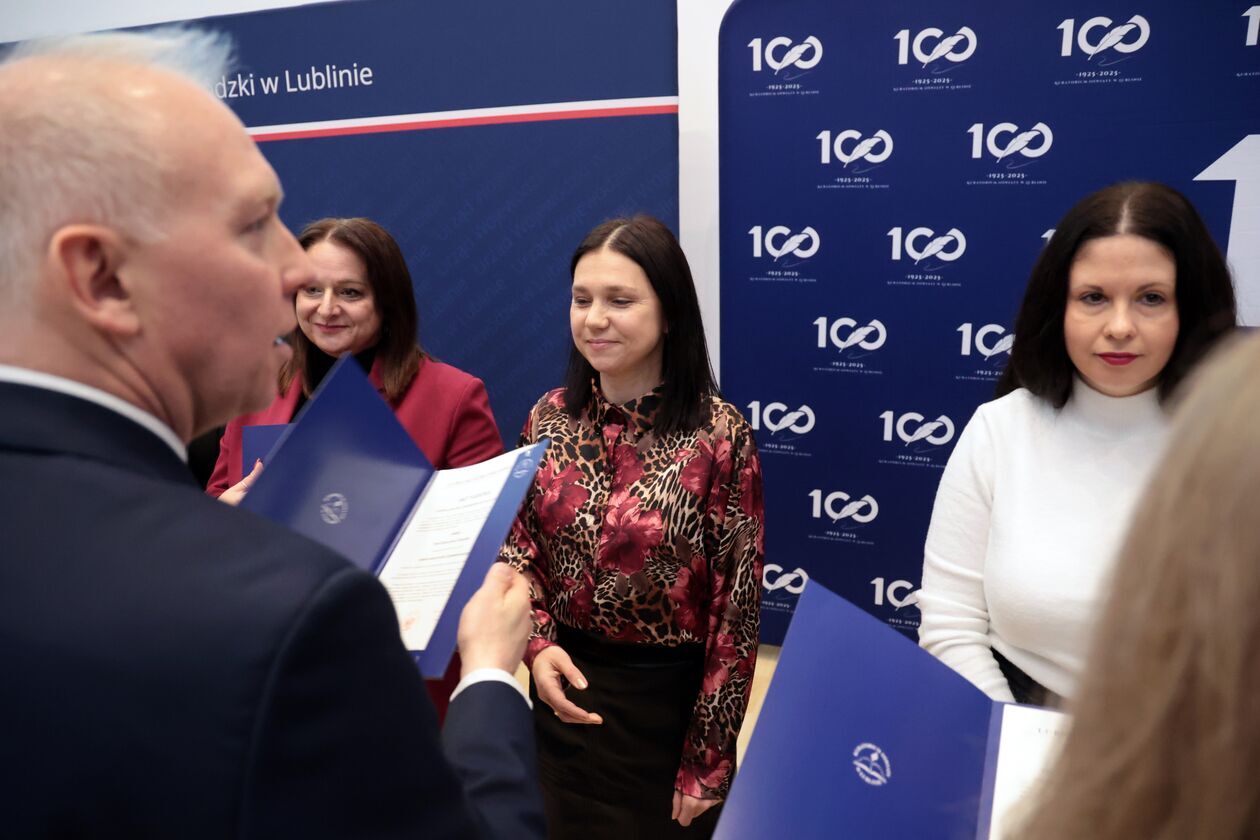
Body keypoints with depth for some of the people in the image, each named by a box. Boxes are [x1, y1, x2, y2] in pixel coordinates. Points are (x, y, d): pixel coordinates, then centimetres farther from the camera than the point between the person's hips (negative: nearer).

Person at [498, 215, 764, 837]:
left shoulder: (719, 435, -17)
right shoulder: (550, 419, -4)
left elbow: (737, 604, -12)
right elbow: (520, 550, 6)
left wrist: (708, 758, -8)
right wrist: (538, 645, -12)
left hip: (671, 697, -4)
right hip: (568, 693, 4)